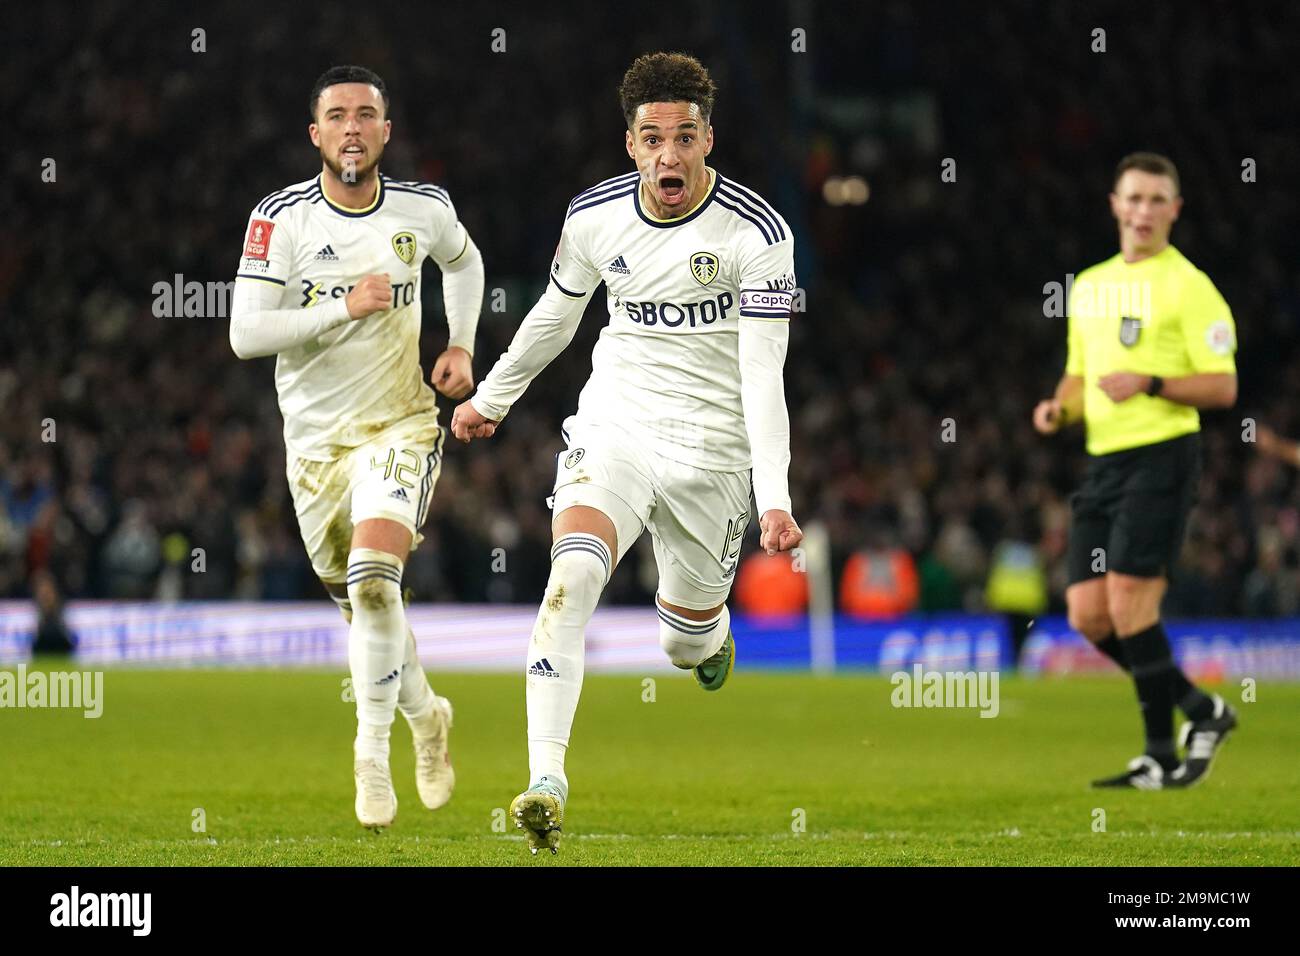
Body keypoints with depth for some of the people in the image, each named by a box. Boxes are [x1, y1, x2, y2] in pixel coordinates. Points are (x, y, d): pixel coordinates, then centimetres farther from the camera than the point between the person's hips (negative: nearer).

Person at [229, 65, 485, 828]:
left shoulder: (424, 209, -3)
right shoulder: (282, 218, -9)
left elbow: (463, 260, 22)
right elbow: (245, 334, -16)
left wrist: (462, 346, 9)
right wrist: (344, 308, -25)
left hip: (400, 425, -1)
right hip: (316, 440, 1)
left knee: (373, 579, -25)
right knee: (366, 603, 14)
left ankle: (374, 753, -15)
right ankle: (426, 714, 42)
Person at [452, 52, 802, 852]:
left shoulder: (757, 233, -14)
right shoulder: (595, 216, -4)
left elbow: (763, 376, -17)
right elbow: (555, 314, 16)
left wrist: (775, 499, -26)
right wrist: (491, 398, 28)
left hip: (712, 449, -1)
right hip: (615, 425, 1)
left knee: (686, 643, 11)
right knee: (573, 575, -27)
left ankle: (711, 632, 53)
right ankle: (547, 781, -31)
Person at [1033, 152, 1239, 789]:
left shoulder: (1187, 286, -4)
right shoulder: (1089, 286, 17)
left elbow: (1222, 387, -8)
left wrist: (1150, 384, -21)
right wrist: (1060, 408, 5)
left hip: (1162, 456, -8)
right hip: (1102, 462, 8)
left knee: (1128, 601, -15)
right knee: (1087, 613, 2)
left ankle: (1161, 754, -3)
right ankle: (1197, 710, 18)